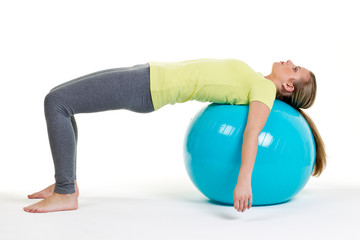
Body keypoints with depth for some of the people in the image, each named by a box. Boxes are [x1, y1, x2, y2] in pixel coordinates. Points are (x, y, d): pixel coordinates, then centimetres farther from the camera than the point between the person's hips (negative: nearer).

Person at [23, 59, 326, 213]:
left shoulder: (265, 88, -11)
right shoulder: (256, 82, 12)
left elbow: (253, 131, -26)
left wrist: (244, 179, -37)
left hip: (148, 88, -8)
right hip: (149, 73, 8)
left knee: (56, 102, -15)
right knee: (59, 99, 14)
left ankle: (65, 194, -6)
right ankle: (66, 182, 19)